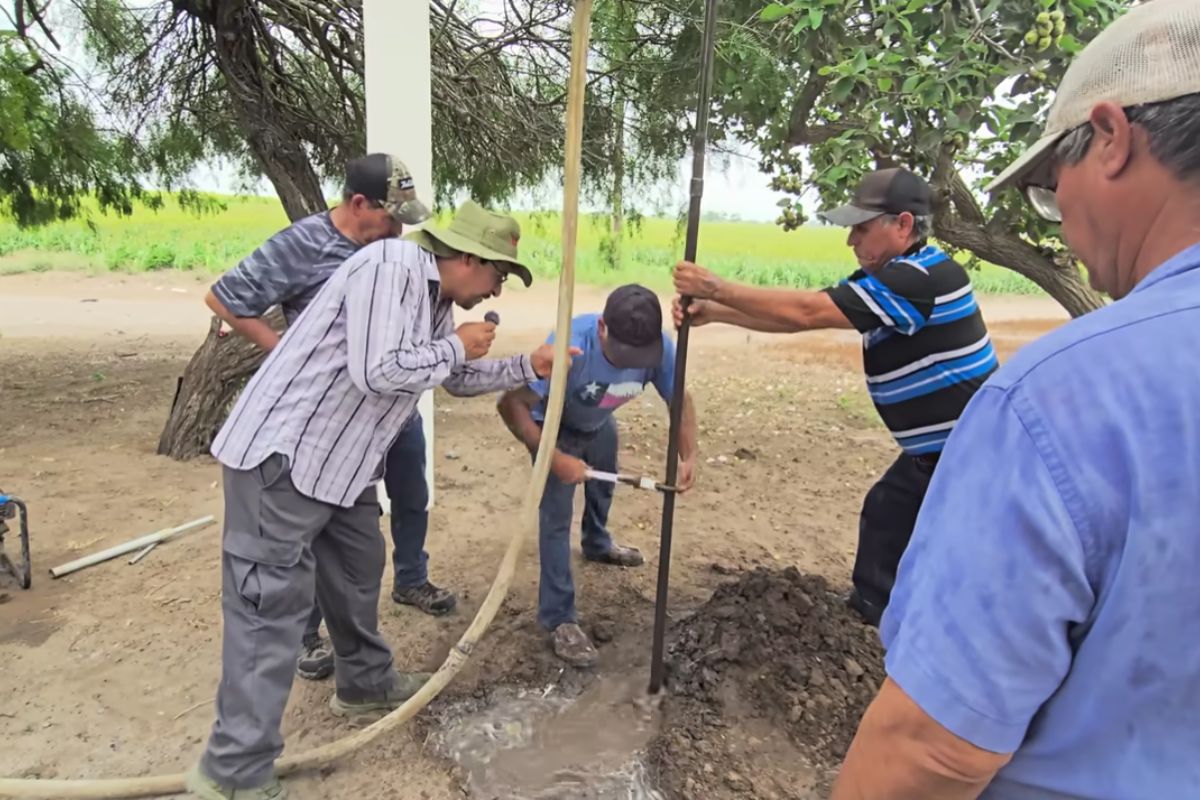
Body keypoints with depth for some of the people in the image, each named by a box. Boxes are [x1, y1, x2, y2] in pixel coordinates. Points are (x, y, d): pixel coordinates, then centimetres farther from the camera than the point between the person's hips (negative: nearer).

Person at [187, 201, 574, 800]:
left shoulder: (437, 302, 12)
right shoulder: (393, 266, -19)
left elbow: (459, 379, 25)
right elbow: (376, 371, -29)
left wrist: (528, 368, 16)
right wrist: (456, 346, -15)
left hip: (339, 461, 10)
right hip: (280, 453, -10)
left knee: (358, 571, 20)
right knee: (272, 604, -6)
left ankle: (365, 683, 42)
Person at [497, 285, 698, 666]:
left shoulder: (660, 348, -31)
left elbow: (680, 399, -15)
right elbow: (511, 404, -42)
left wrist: (688, 456, -31)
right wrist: (556, 459, -47)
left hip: (600, 425, 6)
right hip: (554, 428, -5)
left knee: (602, 488, 28)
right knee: (556, 517, -10)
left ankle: (597, 545, 60)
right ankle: (559, 620, 2)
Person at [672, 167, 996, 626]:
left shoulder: (921, 278, -26)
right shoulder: (886, 276, 6)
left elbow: (807, 313, -30)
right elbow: (797, 317, 1)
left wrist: (717, 289, -24)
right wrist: (713, 313, -8)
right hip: (935, 451, 10)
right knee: (883, 519, 20)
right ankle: (871, 615, 38)